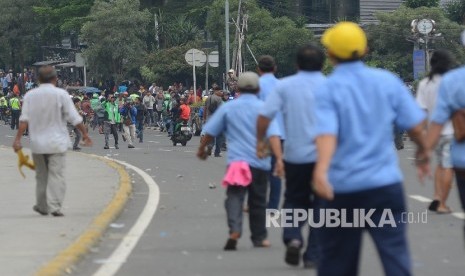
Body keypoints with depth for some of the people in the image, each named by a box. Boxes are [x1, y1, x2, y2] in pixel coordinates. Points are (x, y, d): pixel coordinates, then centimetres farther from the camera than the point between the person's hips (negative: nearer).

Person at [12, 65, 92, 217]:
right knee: (56, 175, -4)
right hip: (57, 142, -3)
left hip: (37, 142, 3)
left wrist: (18, 139, -10)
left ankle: (42, 206, 23)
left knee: (41, 176, 15)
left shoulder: (30, 95, 1)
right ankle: (55, 207, -13)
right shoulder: (61, 94, -6)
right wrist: (85, 134, 2)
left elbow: (24, 119, -8)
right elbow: (74, 118, -8)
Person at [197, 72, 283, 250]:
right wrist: (279, 159, -18)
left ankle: (234, 230, -32)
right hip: (259, 162, 1)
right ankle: (259, 238, 25)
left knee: (234, 197, -7)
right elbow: (273, 135, -12)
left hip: (236, 160, -1)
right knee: (258, 201, 14)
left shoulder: (228, 108, 5)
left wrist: (202, 149, 26)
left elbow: (210, 131, 9)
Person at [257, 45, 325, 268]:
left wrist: (260, 140, 6)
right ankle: (313, 256, 8)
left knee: (294, 200, 17)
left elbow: (264, 116, -7)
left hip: (295, 155, 1)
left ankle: (292, 237, -9)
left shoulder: (284, 86, -1)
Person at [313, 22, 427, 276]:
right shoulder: (387, 81, 1)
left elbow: (327, 132, -22)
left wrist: (321, 169, -36)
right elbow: (415, 124, 3)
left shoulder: (328, 90, -5)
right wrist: (422, 150, 24)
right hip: (385, 182, 1)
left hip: (341, 187, 0)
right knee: (395, 252, -6)